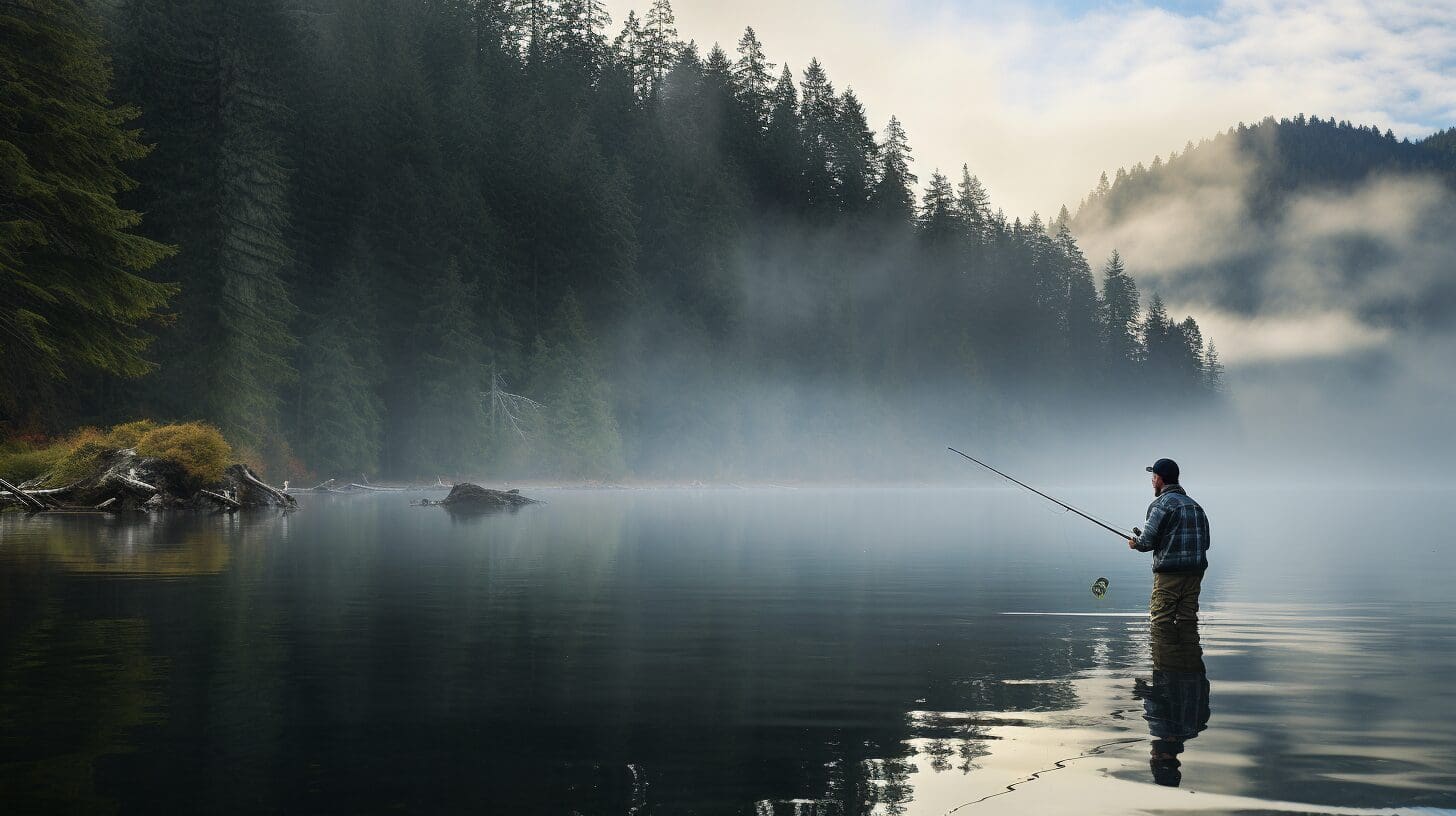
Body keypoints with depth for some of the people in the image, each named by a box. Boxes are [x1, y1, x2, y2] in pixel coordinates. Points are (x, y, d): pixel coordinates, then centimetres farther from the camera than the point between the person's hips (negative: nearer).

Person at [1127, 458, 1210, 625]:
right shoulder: (1195, 505, 18)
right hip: (1195, 573, 7)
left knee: (1161, 624, -4)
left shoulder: (1161, 504, -7)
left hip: (1169, 573, -7)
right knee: (1188, 621, 8)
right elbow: (1205, 542, 18)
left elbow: (1148, 540, -12)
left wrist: (1135, 544, 10)